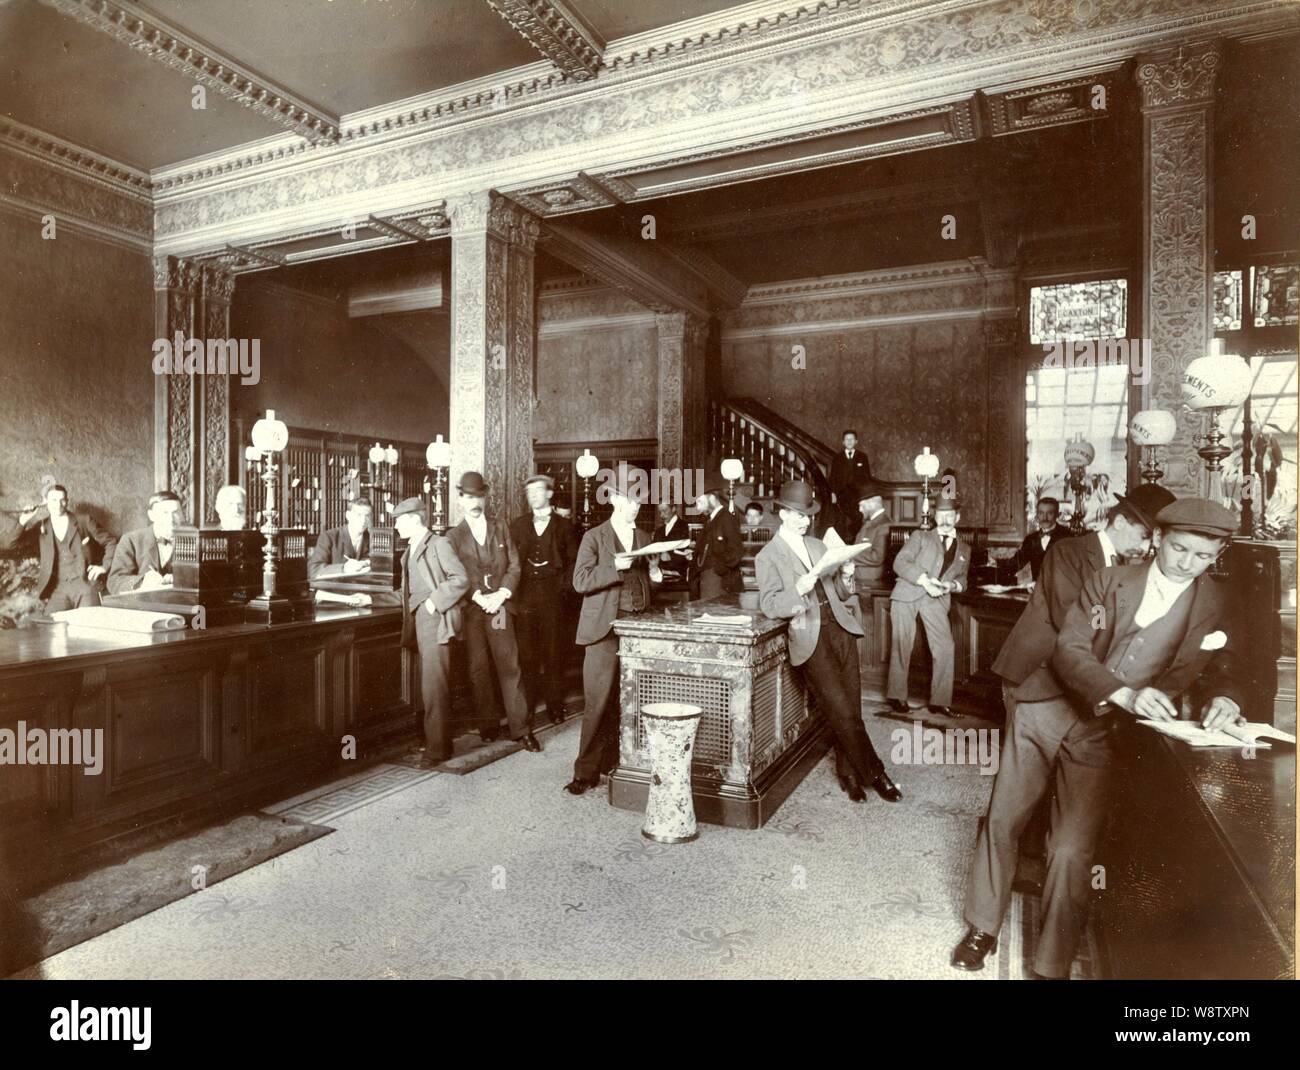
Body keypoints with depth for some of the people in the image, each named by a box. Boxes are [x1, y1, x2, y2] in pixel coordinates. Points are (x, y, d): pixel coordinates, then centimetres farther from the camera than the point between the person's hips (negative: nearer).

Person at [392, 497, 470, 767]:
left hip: (435, 619, -8)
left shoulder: (439, 544, -8)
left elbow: (461, 578, -15)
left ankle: (438, 747, -1)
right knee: (430, 684, 13)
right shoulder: (410, 550, 18)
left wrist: (435, 601, -16)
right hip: (418, 619, 8)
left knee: (434, 686, -8)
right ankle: (434, 739, 21)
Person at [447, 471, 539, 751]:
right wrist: (478, 597, -12)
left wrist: (501, 594, -7)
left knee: (510, 666, -4)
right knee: (479, 669, 2)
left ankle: (521, 728, 0)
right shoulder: (454, 535, 10)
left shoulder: (501, 527, 13)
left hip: (499, 606, 0)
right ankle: (488, 725, 14)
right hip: (470, 609, 0)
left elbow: (514, 565, 7)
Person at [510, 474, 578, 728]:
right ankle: (525, 706, 9)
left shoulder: (563, 525, 8)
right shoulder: (517, 525, 13)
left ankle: (555, 706, 9)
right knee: (526, 654, -1)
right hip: (525, 595, 1)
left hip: (552, 595, -1)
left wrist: (564, 585, -4)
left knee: (554, 652, 0)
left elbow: (573, 559, 7)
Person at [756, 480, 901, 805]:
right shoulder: (767, 556, 1)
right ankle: (875, 773, 6)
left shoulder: (818, 545, 19)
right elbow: (769, 606, -8)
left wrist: (845, 577, 0)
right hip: (811, 638, -5)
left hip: (839, 628, 5)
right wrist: (798, 590, -24)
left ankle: (848, 772, 19)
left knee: (850, 708, 4)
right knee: (842, 712, -9)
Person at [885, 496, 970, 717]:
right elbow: (900, 562, -4)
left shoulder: (964, 550, 21)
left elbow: (961, 579, 24)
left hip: (936, 599, 3)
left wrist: (952, 585, 0)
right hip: (907, 594, -3)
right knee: (901, 647, -3)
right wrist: (925, 580, -17)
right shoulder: (920, 536, 9)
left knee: (945, 648, -7)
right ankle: (896, 696, 10)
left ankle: (940, 701, 4)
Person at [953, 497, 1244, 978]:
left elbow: (1219, 672, 13)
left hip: (1103, 739, -1)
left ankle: (1051, 966, 14)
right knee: (1000, 821, 7)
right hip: (1047, 716, 1)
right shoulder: (1108, 580, -1)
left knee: (1072, 853, -8)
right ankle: (982, 929, 29)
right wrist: (1125, 694, -24)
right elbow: (1068, 649, -9)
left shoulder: (1215, 605, 2)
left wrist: (1223, 699, -11)